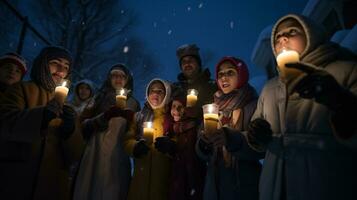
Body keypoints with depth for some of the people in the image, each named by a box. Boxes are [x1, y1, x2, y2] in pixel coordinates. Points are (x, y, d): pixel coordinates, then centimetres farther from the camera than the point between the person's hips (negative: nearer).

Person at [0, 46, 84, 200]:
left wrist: (70, 130, -14)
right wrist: (41, 114, -30)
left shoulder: (66, 105, 12)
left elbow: (75, 154, 5)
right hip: (15, 182, -3)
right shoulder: (22, 89, 4)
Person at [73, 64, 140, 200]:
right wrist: (105, 116, -14)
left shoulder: (132, 103, 10)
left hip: (117, 157, -1)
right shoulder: (99, 98, 13)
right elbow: (84, 124, 3)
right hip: (94, 155, 1)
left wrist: (126, 114, -15)